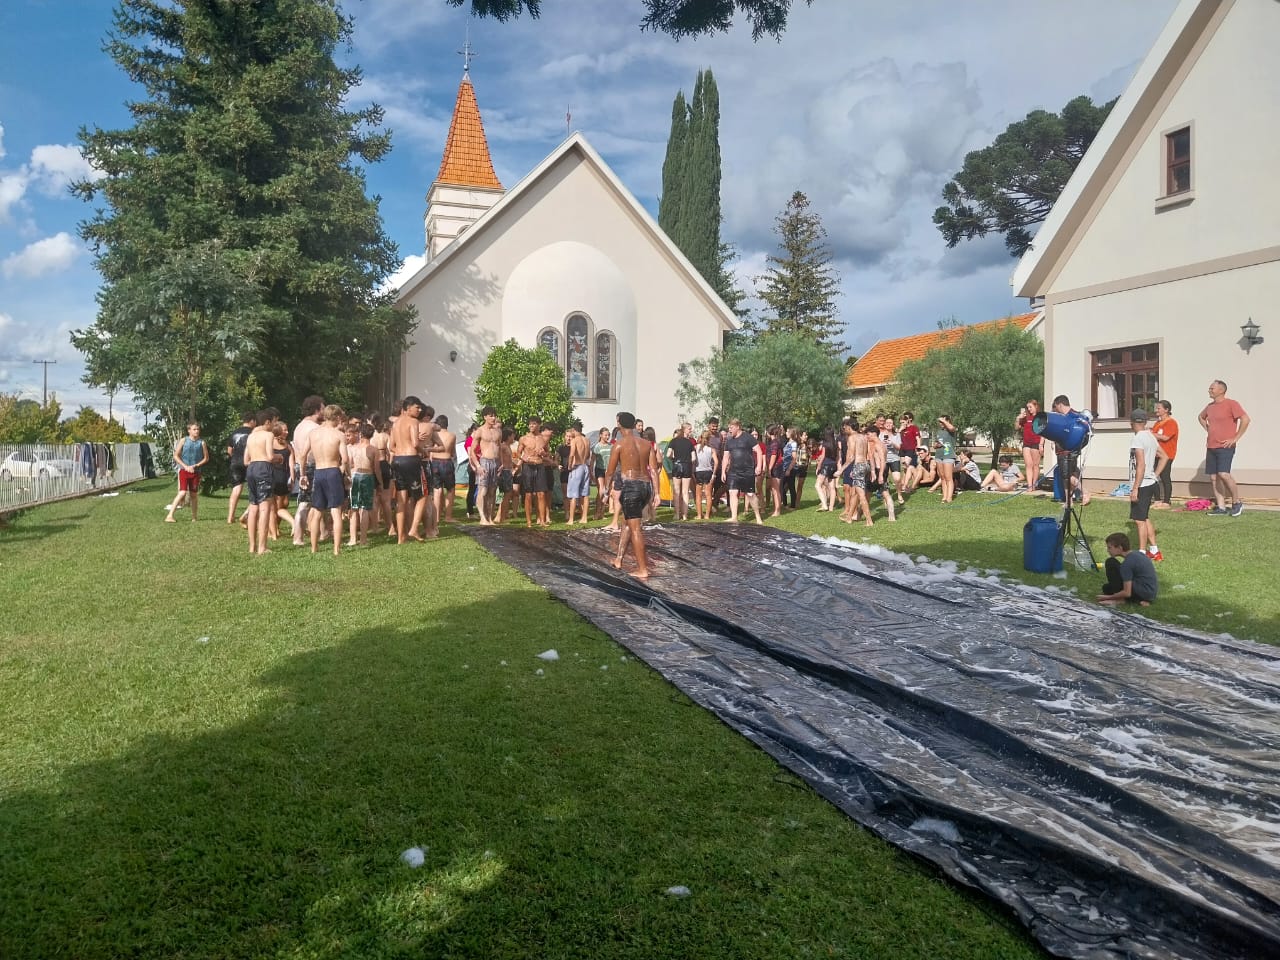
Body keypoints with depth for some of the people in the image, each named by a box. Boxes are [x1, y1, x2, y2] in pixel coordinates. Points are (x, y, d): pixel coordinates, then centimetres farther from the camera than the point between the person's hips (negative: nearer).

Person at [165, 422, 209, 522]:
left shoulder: (202, 443, 3)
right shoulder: (183, 441, -1)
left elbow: (206, 458, 7)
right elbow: (176, 456, 0)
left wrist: (196, 465, -7)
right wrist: (186, 466, -10)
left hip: (196, 472, 2)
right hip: (184, 471, -2)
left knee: (194, 494, 8)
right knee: (182, 493, -14)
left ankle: (193, 517, 19)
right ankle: (169, 515, -10)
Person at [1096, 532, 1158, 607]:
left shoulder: (1127, 564, -19)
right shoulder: (1136, 553, 9)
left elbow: (1127, 593, -21)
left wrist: (1109, 597, -7)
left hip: (1143, 593, -9)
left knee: (1111, 563, -11)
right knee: (1106, 587, 21)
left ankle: (1120, 600, -8)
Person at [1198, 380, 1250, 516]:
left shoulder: (1231, 404, -8)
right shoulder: (1210, 406, 13)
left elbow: (1245, 419, -17)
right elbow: (1201, 417, 34)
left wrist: (1235, 438, -16)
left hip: (1225, 447, -8)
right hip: (1211, 447, 8)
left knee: (1223, 473, -20)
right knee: (1213, 477, 4)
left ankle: (1237, 502, -3)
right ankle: (1221, 507, 9)